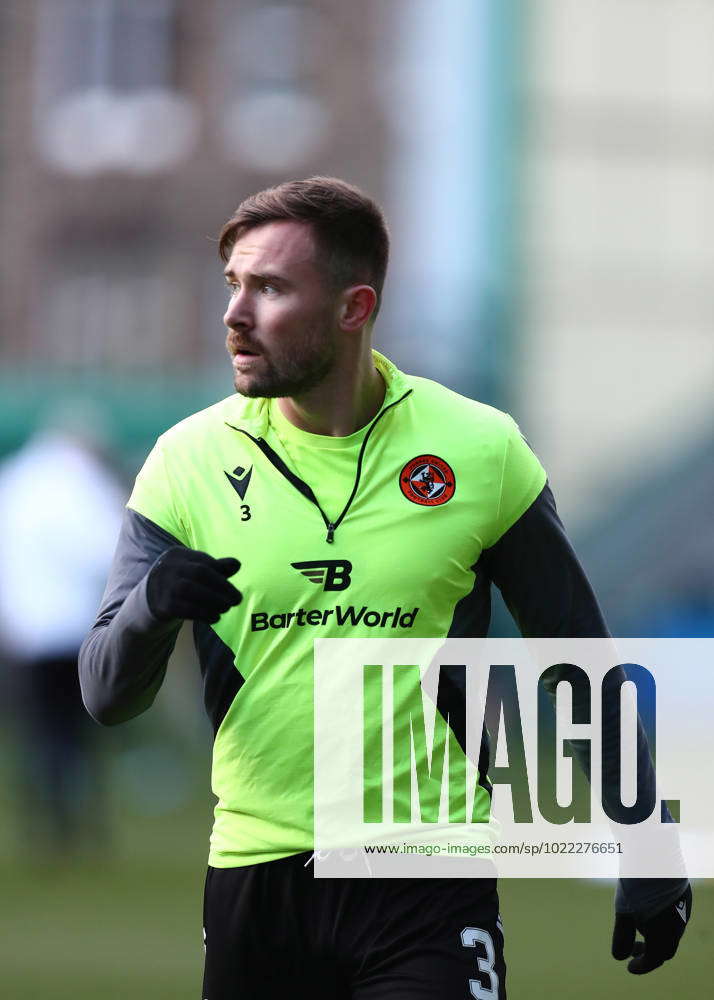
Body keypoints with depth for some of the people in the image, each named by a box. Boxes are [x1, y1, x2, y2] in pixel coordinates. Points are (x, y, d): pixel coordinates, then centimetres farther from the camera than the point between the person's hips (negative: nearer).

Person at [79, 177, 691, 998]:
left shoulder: (480, 452, -3)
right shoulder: (189, 459, -1)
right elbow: (106, 697, 0)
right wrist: (149, 611, -22)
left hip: (428, 877, -2)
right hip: (255, 864, 2)